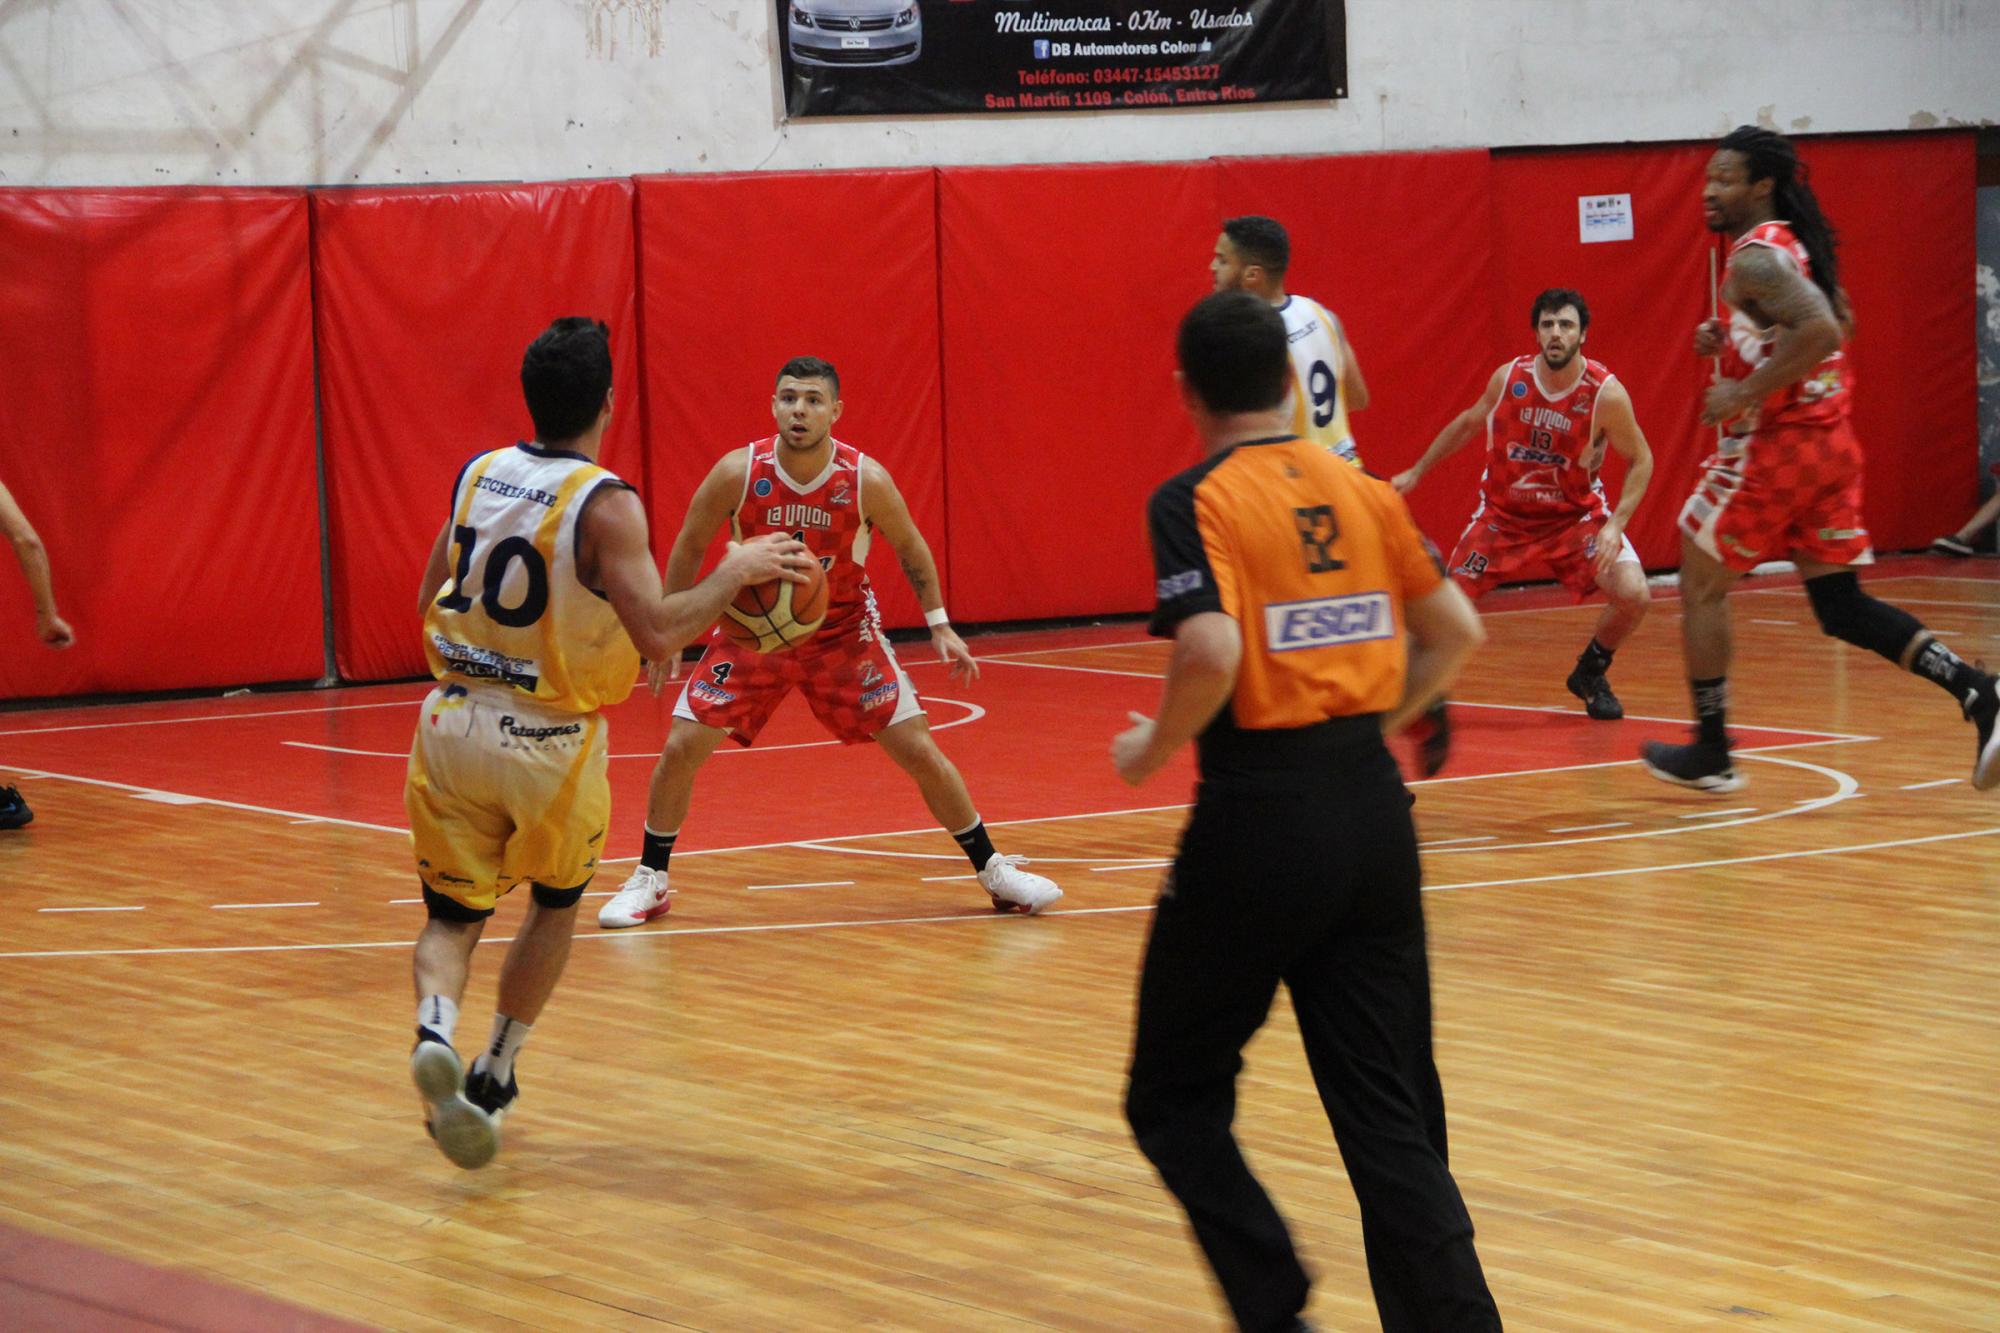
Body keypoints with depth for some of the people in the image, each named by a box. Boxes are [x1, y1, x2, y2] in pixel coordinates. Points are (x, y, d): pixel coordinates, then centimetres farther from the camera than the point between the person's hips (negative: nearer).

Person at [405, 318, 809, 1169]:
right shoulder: (605, 505, -16)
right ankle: (494, 1076, 26)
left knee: (453, 915, 11)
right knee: (555, 905, 22)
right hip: (548, 743, -3)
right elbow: (659, 631, -24)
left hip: (453, 722, 4)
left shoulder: (477, 476, 2)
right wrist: (735, 573, -10)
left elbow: (432, 600, 12)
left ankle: (435, 1033, -20)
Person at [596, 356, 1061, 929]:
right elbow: (689, 547, -4)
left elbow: (910, 547, 0)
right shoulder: (738, 473, -20)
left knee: (921, 753, -4)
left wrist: (940, 625, -2)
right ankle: (649, 880, 10)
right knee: (680, 748, -9)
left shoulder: (867, 480, -19)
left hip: (843, 631, 0)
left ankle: (994, 871, 12)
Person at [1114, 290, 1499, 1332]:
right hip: (1372, 804, 5)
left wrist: (1152, 750, -6)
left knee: (1176, 1097, 12)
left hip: (1259, 817, -5)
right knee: (1390, 1110, 9)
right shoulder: (1360, 488, 8)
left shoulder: (1196, 500, -9)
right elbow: (1456, 633, 12)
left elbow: (1211, 653, -23)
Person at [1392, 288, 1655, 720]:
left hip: (1576, 513, -1)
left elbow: (1640, 460, -8)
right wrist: (1416, 472, 12)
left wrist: (1615, 525, -20)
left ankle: (1590, 675, 10)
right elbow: (1467, 423, 8)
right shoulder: (1509, 379, -13)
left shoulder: (1606, 394, -21)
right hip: (1504, 513, 1)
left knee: (1633, 596, -19)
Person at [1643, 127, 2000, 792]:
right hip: (1830, 444, 9)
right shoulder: (1796, 243, 13)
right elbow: (1837, 324, 28)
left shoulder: (1756, 257, -16)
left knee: (1701, 586, 8)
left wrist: (1744, 393, -25)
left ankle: (1711, 754, 14)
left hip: (1773, 447, -9)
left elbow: (1821, 331, -30)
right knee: (1841, 606, 10)